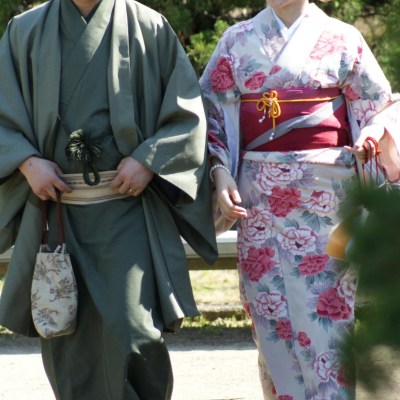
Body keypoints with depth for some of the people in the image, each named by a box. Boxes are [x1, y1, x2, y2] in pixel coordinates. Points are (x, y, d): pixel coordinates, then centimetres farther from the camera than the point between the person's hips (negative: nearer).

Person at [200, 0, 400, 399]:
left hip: (329, 196, -1)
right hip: (261, 197, 2)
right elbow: (213, 114, 10)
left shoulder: (341, 39, 7)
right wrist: (220, 173, -4)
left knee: (327, 315, -6)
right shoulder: (237, 41, 11)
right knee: (276, 318, -1)